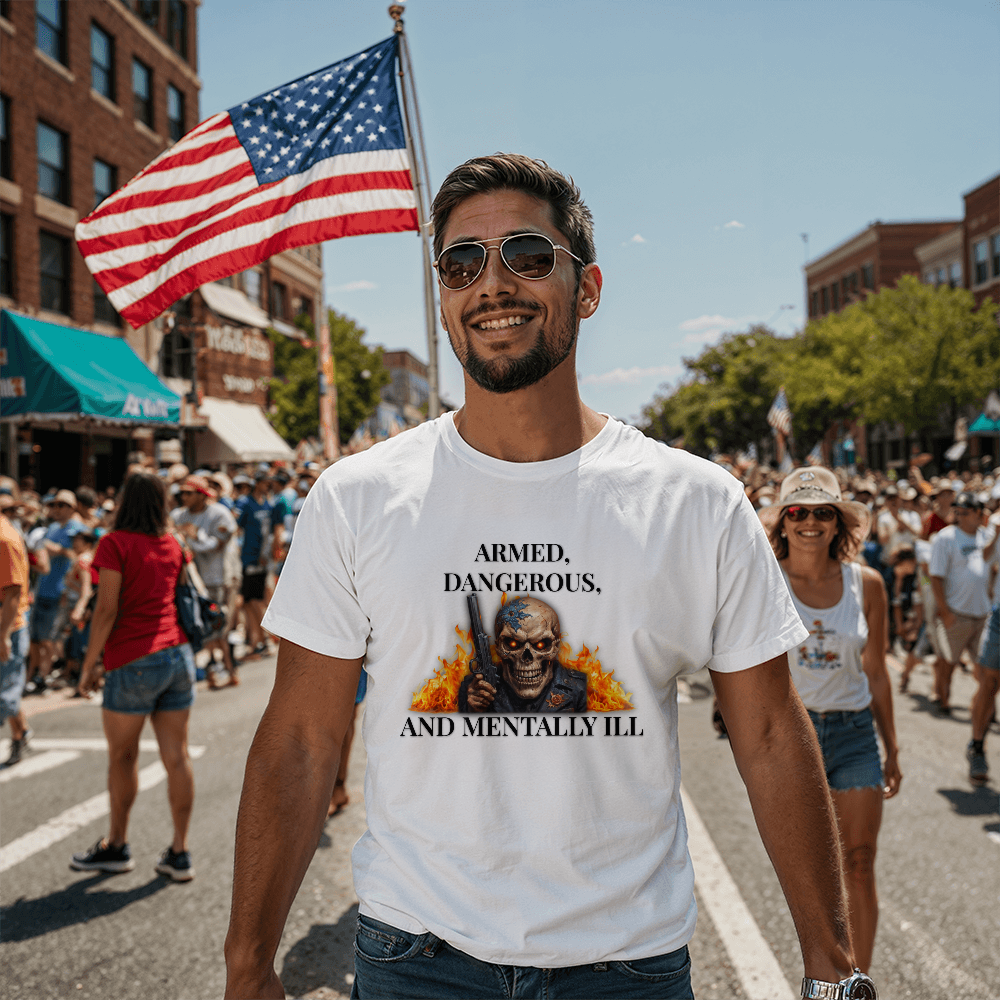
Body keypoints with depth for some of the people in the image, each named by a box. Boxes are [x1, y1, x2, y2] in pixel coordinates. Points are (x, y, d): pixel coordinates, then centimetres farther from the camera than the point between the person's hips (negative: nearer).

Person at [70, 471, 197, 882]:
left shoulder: (116, 543, -8)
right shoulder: (172, 545, 10)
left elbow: (107, 610, -12)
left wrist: (89, 664, -5)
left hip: (133, 661, -5)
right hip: (178, 655, 5)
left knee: (121, 756, 11)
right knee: (177, 757, 6)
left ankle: (117, 845, 22)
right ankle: (179, 853, 10)